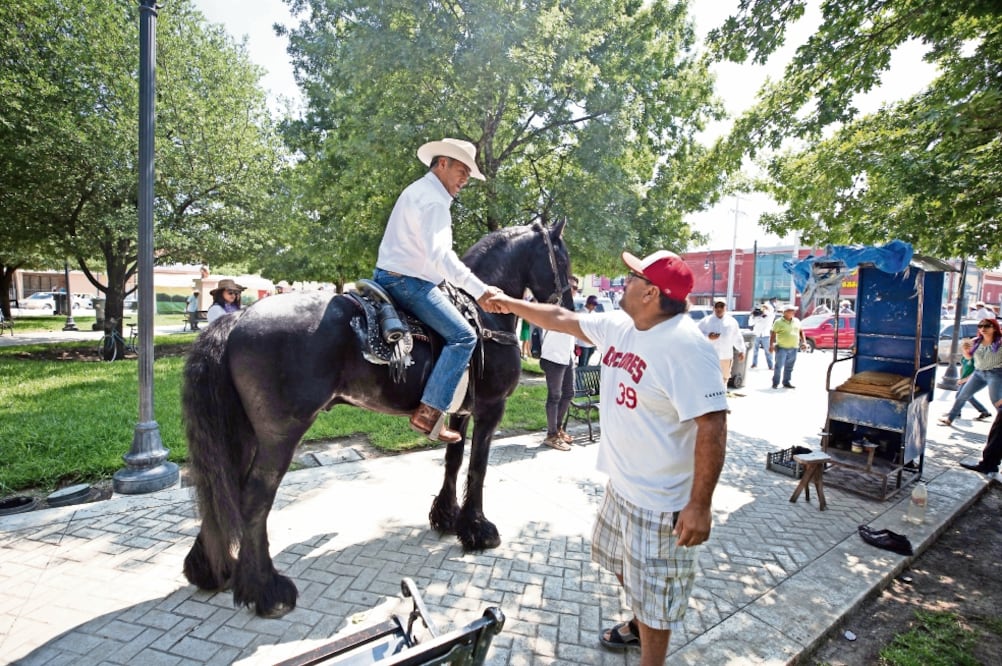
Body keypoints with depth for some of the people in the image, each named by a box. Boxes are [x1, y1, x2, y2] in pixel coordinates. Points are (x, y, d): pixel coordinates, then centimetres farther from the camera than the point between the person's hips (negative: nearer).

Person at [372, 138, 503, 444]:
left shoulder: (418, 191, 19)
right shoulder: (433, 199, -15)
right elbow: (439, 255, -29)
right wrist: (479, 289, -34)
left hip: (389, 275, 11)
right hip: (408, 281, -11)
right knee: (463, 336, -16)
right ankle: (428, 413, -19)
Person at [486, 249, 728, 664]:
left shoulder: (686, 347, -27)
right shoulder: (618, 326, -1)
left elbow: (713, 426, -27)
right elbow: (563, 319, 12)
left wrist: (699, 505, -26)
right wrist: (512, 304, 17)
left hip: (661, 500, -9)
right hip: (621, 485, 9)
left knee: (654, 593, 10)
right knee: (626, 568, 30)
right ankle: (639, 625, 55)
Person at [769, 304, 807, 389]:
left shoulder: (797, 321, 13)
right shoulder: (778, 322, -4)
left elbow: (801, 331, 20)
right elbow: (773, 333, -7)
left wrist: (804, 342, 9)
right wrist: (771, 345, -14)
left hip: (793, 348, 5)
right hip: (782, 348, -5)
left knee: (789, 367, 9)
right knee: (778, 366, -4)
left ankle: (786, 382, 18)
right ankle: (775, 383, 4)